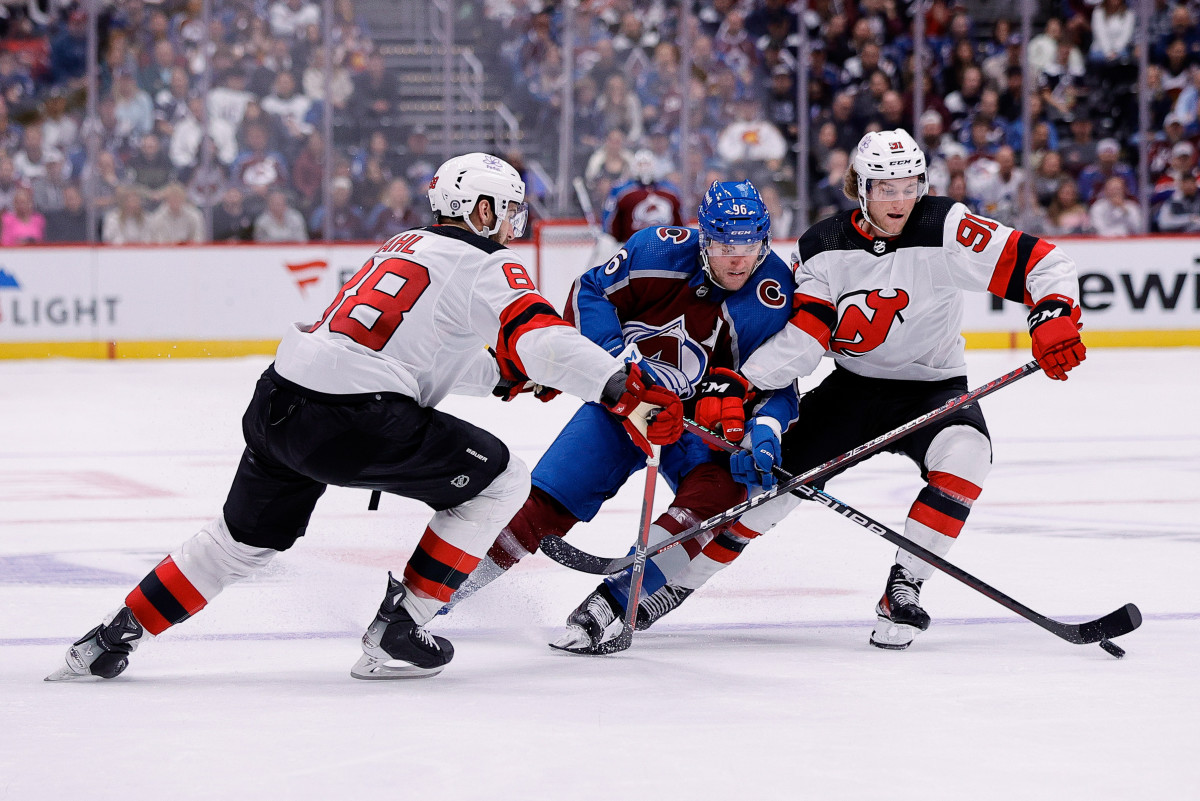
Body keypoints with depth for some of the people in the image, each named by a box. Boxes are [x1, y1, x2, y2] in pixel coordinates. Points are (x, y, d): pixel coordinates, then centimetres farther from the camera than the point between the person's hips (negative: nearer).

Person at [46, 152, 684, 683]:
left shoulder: (405, 246, 26)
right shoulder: (487, 268, 0)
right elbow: (543, 341, -16)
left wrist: (508, 371, 33)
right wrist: (628, 392, -19)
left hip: (278, 400, 8)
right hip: (350, 421, -8)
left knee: (247, 538, 28)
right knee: (498, 480, 7)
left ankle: (111, 638, 27)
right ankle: (394, 635, 7)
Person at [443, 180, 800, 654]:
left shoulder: (772, 297, -18)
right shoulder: (663, 251, -16)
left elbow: (778, 387, -14)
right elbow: (589, 294, -6)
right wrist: (613, 357, -20)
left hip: (703, 421, 0)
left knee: (721, 487, -31)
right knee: (547, 503, -10)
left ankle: (610, 602, -31)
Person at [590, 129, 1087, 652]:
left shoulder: (945, 229, -17)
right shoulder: (823, 247, -9)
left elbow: (1041, 262, -17)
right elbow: (798, 338, -17)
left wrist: (1054, 316, -36)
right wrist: (739, 389, -31)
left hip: (934, 387, -2)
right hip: (854, 387, 2)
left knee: (964, 454, -34)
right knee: (772, 473, -10)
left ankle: (904, 589, -23)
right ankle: (668, 582, 7)